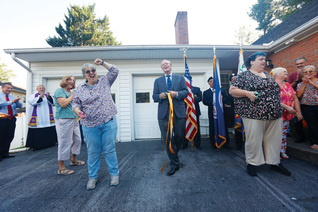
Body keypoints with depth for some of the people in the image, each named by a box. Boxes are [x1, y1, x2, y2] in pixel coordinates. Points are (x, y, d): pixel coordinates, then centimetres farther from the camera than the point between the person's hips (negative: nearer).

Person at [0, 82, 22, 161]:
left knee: (9, 137, 8)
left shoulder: (12, 97, 15)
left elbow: (20, 106, 5)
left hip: (11, 119, 5)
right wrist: (11, 102, -25)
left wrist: (17, 101, -15)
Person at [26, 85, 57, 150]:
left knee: (49, 131, 3)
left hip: (47, 118, 2)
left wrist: (48, 97, -21)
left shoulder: (48, 95, 14)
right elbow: (31, 102, -10)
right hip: (37, 118, -2)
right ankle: (36, 145, 6)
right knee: (37, 132, -3)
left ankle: (50, 143, 12)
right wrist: (40, 97, -22)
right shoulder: (33, 96, 10)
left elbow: (52, 102, -3)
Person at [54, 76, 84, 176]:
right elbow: (63, 104, -19)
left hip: (74, 119, 9)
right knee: (64, 142, -4)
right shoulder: (59, 91, -5)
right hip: (64, 119, -8)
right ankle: (61, 168, 9)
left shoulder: (72, 92, 18)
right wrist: (73, 95, -11)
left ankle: (73, 160, 34)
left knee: (77, 140, 14)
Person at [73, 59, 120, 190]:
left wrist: (102, 63, 6)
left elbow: (115, 71, 11)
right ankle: (92, 177, 30)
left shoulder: (104, 82, 10)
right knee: (92, 152, 11)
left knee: (109, 150, 6)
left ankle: (114, 174, 23)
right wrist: (77, 110, -8)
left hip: (109, 123, -1)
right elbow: (75, 103, 12)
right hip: (89, 126, 2)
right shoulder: (79, 89, 13)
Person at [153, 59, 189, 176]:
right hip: (164, 113, 1)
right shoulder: (157, 81, 18)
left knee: (180, 136, 6)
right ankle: (174, 163, 16)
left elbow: (186, 92, 6)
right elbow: (154, 97, 11)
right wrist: (160, 96, -11)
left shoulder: (180, 78, 15)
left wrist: (176, 94, -13)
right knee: (167, 138, 1)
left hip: (178, 111, 0)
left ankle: (173, 154, 36)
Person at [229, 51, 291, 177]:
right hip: (254, 114, -6)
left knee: (275, 139, 13)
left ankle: (274, 162, 32)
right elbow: (232, 90, -7)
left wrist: (279, 107, 20)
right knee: (254, 140, 1)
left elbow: (275, 90, 28)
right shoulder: (244, 75, -2)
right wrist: (247, 93, -20)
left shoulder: (267, 75, 19)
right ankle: (251, 163, 19)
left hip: (275, 114, 7)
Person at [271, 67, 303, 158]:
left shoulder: (288, 85, 14)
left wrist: (298, 112, 6)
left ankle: (283, 152, 26)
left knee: (284, 133, 14)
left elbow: (295, 99, 13)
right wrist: (287, 107, -19)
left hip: (287, 114, 7)